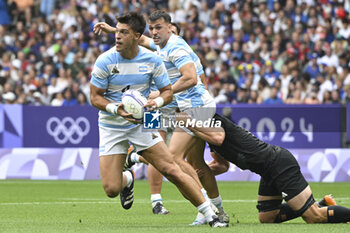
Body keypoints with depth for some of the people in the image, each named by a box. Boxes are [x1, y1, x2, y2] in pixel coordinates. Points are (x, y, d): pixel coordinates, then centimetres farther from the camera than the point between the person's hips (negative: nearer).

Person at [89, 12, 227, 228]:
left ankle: (210, 215, -4)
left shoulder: (152, 60, -8)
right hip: (111, 127, 0)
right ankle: (127, 179, 31)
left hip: (142, 123, 0)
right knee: (111, 189, -8)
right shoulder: (105, 61, -14)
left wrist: (157, 101, -21)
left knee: (171, 170, -13)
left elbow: (168, 91, 2)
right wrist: (116, 109, -27)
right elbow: (95, 97, -8)